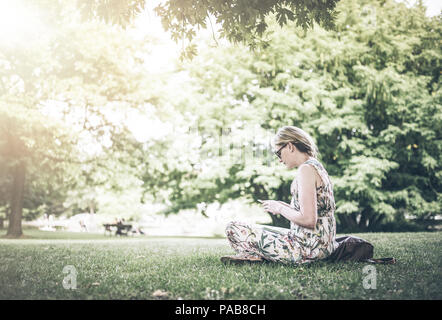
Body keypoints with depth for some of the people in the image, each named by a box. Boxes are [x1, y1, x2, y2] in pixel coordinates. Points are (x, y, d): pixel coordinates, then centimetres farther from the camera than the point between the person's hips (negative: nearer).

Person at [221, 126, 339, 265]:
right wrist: (283, 206, 11)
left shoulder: (306, 169, -16)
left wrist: (280, 209, -8)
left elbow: (308, 220, -24)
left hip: (308, 248, -10)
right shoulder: (317, 166, 15)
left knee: (233, 229, -7)